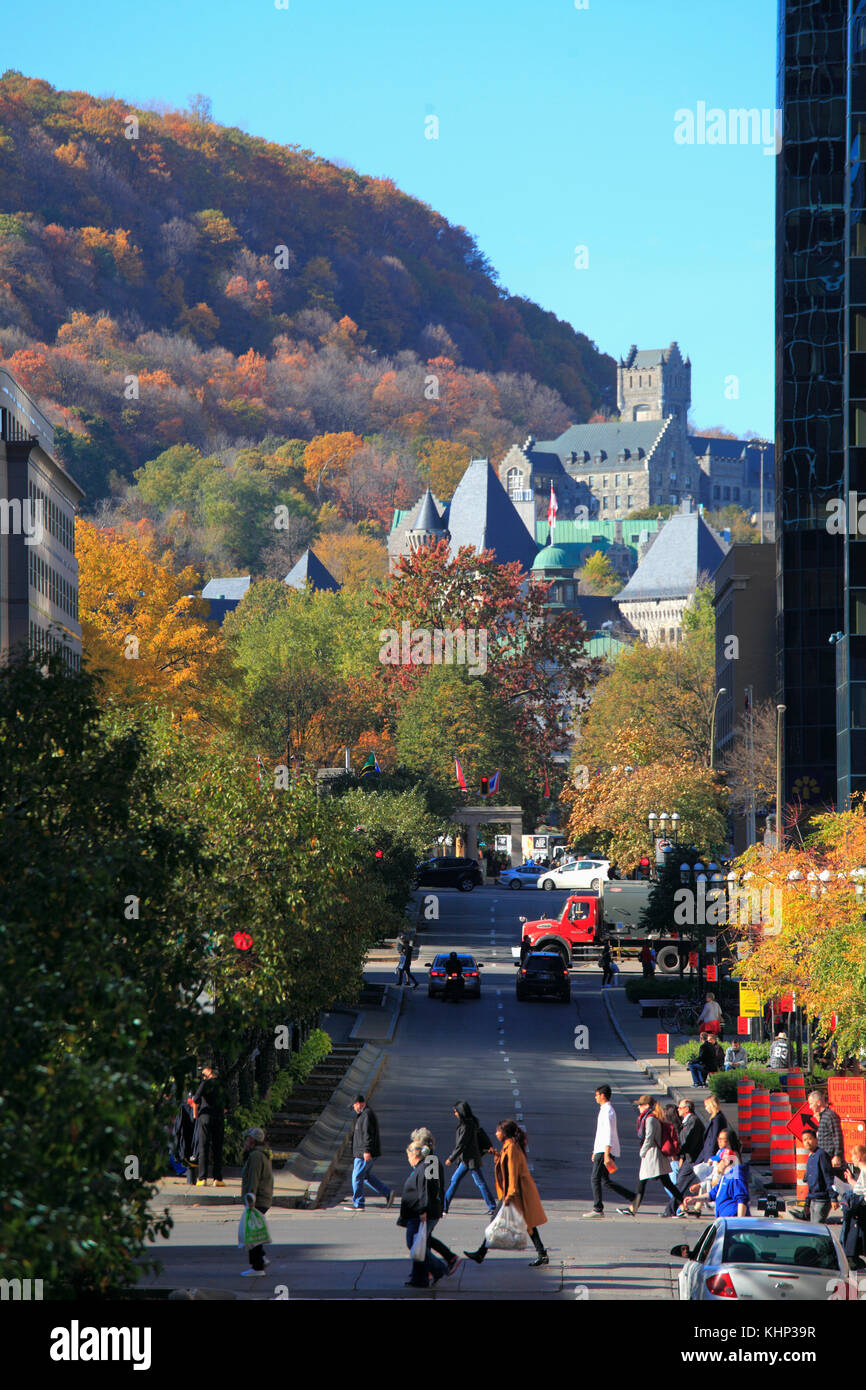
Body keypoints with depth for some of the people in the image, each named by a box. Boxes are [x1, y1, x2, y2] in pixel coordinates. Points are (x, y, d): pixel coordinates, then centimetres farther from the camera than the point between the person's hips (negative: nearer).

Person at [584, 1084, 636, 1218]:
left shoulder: (607, 1111, -14)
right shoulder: (605, 1110, 19)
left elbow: (609, 1134, -21)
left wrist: (606, 1154, -25)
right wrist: (595, 1151, 28)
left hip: (605, 1150, -10)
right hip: (601, 1150, 10)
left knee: (595, 1179, -6)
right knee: (606, 1180, 11)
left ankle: (598, 1209, -4)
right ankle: (633, 1198, 10)